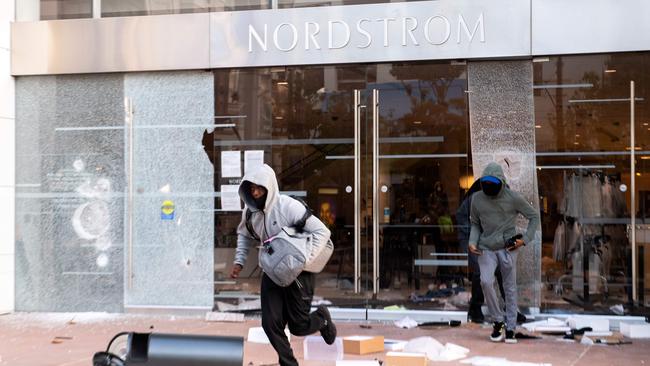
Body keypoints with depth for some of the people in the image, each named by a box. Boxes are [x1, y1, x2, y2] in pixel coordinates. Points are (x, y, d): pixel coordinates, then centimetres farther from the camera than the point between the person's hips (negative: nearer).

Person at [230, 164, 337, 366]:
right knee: (271, 324, -2)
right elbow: (244, 235, 18)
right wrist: (239, 261, 5)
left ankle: (322, 318, 34)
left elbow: (322, 232, -22)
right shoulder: (250, 212, -4)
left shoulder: (288, 206, -22)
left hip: (298, 273, -5)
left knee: (298, 326, 0)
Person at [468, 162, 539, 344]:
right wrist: (472, 242, -3)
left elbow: (534, 216, 4)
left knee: (510, 288, 3)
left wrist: (525, 239, -5)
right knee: (486, 282, -18)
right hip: (486, 248, 1)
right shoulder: (477, 199, 0)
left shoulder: (513, 198, -7)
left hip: (508, 247, -1)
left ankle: (510, 329, 13)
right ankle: (498, 321, 0)